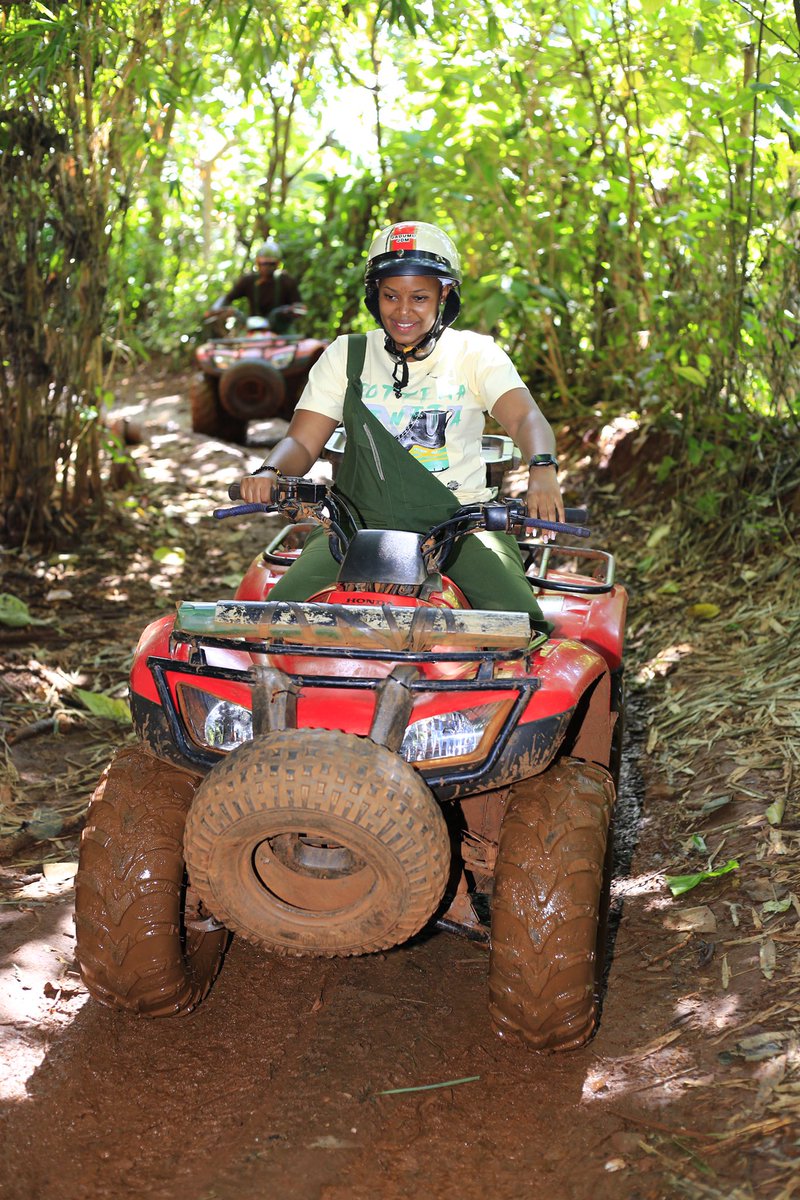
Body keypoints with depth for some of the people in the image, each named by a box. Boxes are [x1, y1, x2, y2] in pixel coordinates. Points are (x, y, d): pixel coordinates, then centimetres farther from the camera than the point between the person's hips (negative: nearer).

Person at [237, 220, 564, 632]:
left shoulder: (474, 353, 5)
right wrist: (269, 471, -18)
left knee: (518, 621, -25)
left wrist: (542, 470, -34)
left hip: (459, 519, -1)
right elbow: (301, 442, 6)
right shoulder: (347, 356, 9)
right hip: (362, 520, 1)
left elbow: (525, 417, -11)